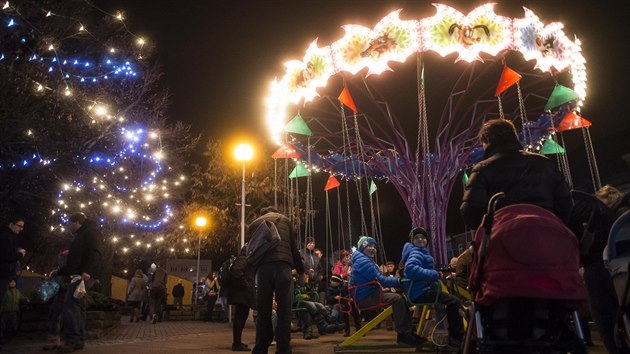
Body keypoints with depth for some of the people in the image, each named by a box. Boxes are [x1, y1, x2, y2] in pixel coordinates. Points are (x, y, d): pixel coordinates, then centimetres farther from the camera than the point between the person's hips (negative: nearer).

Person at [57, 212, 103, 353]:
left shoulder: (91, 231, -4)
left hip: (83, 274, -10)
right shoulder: (81, 235, 28)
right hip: (78, 274, 10)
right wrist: (59, 272, 34)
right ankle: (79, 340, 10)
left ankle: (73, 340, -19)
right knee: (77, 305, 8)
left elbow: (94, 253, -19)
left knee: (70, 302, -17)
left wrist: (87, 271, -31)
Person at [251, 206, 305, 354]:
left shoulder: (254, 223, 23)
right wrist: (300, 271, 18)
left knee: (263, 311, 8)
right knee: (284, 310, 0)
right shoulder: (284, 219, 19)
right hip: (282, 265, -2)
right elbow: (293, 247, 14)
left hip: (263, 268, 2)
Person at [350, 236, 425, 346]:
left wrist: (398, 280, 2)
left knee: (402, 298, 7)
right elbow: (379, 280, -19)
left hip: (369, 294, 11)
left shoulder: (367, 260, 23)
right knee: (397, 298, -25)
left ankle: (408, 331, 6)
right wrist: (399, 281, -16)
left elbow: (380, 279, 17)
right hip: (365, 297, -11)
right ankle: (402, 334, -20)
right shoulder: (362, 261, -13)